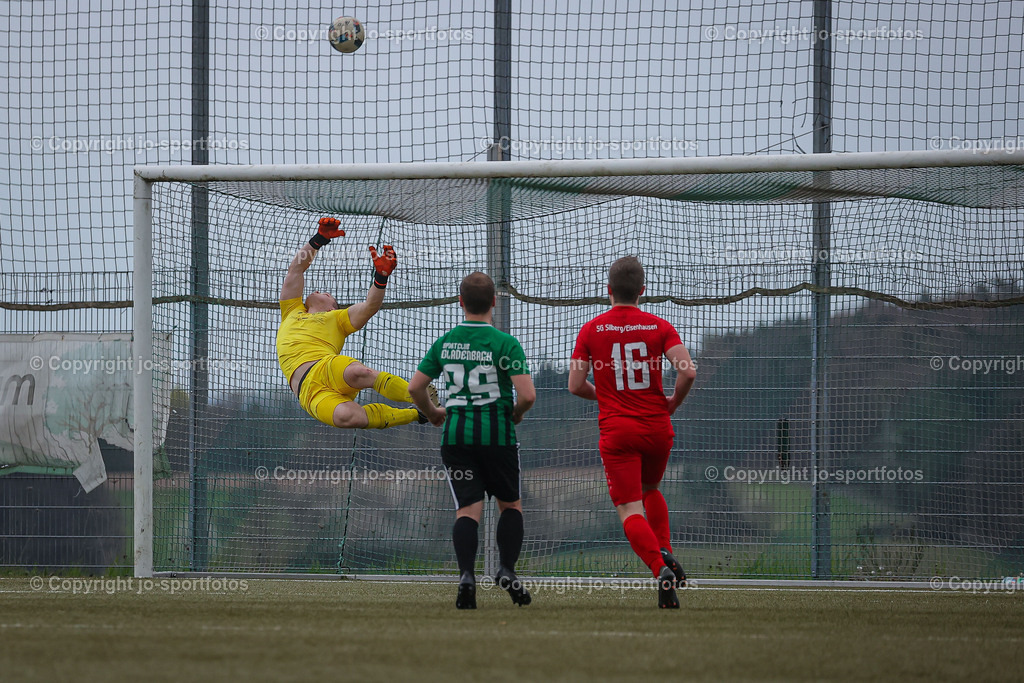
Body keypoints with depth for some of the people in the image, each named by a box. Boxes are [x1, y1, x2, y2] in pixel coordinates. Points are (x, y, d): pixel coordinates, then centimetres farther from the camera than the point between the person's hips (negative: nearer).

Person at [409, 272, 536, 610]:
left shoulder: (445, 342, 4)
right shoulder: (505, 343, -8)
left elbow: (415, 387, 7)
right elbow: (527, 394, -15)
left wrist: (433, 413, 26)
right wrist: (516, 413, 8)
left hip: (456, 433, 2)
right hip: (497, 433, -2)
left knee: (467, 508, 1)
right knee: (510, 504, 15)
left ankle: (466, 574, -19)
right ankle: (507, 569, 1)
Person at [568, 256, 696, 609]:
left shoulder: (591, 330, -1)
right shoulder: (660, 327, 0)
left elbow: (575, 385, -2)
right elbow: (688, 371, -12)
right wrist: (672, 403, 7)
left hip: (617, 432, -2)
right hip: (657, 427, 2)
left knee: (630, 510, -4)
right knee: (650, 490, 29)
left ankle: (661, 568, -26)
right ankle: (665, 553, 11)